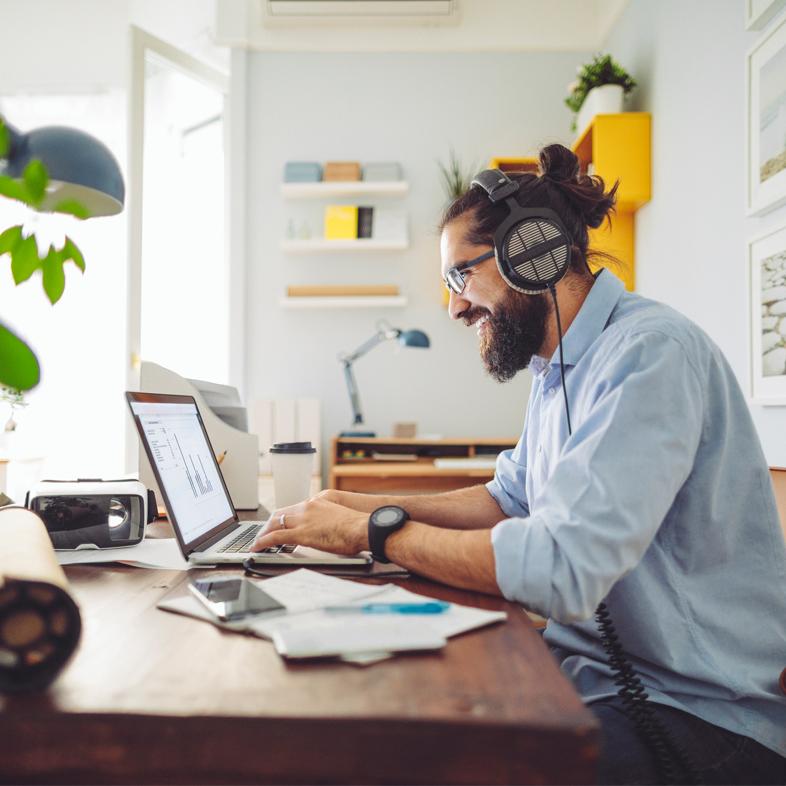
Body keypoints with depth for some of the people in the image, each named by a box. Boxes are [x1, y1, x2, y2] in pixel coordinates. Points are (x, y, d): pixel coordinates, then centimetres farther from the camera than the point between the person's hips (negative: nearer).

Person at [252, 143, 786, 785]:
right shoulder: (560, 366, 10)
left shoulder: (651, 353, -22)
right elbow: (508, 500, 19)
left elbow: (560, 569, -31)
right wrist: (366, 505, 5)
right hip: (593, 671, 8)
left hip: (701, 714, -8)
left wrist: (374, 531, -19)